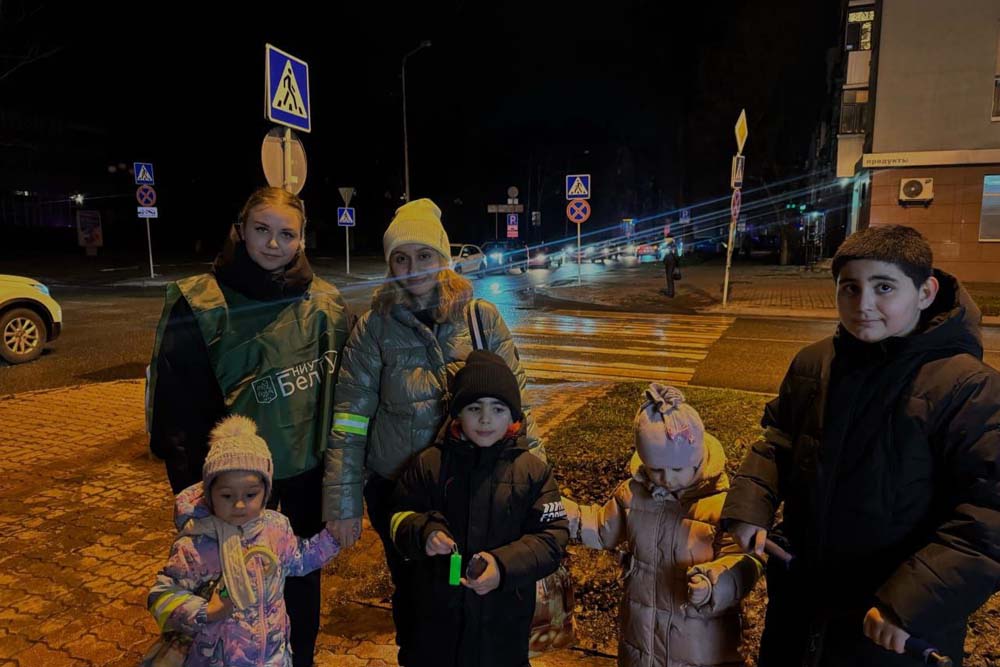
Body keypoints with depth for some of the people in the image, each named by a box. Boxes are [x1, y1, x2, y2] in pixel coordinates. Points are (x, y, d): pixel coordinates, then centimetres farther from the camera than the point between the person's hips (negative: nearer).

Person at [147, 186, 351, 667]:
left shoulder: (324, 301, -3)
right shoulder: (201, 306, -12)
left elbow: (342, 387, 4)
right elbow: (178, 406, -10)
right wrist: (193, 488, -9)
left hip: (310, 471, 3)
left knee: (304, 577, 20)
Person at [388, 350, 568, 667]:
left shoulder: (534, 471, -9)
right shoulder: (428, 464, -6)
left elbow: (551, 537, -10)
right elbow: (399, 516, 2)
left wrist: (505, 564, -25)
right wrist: (423, 532, -20)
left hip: (505, 617, -1)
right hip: (438, 612, 1)